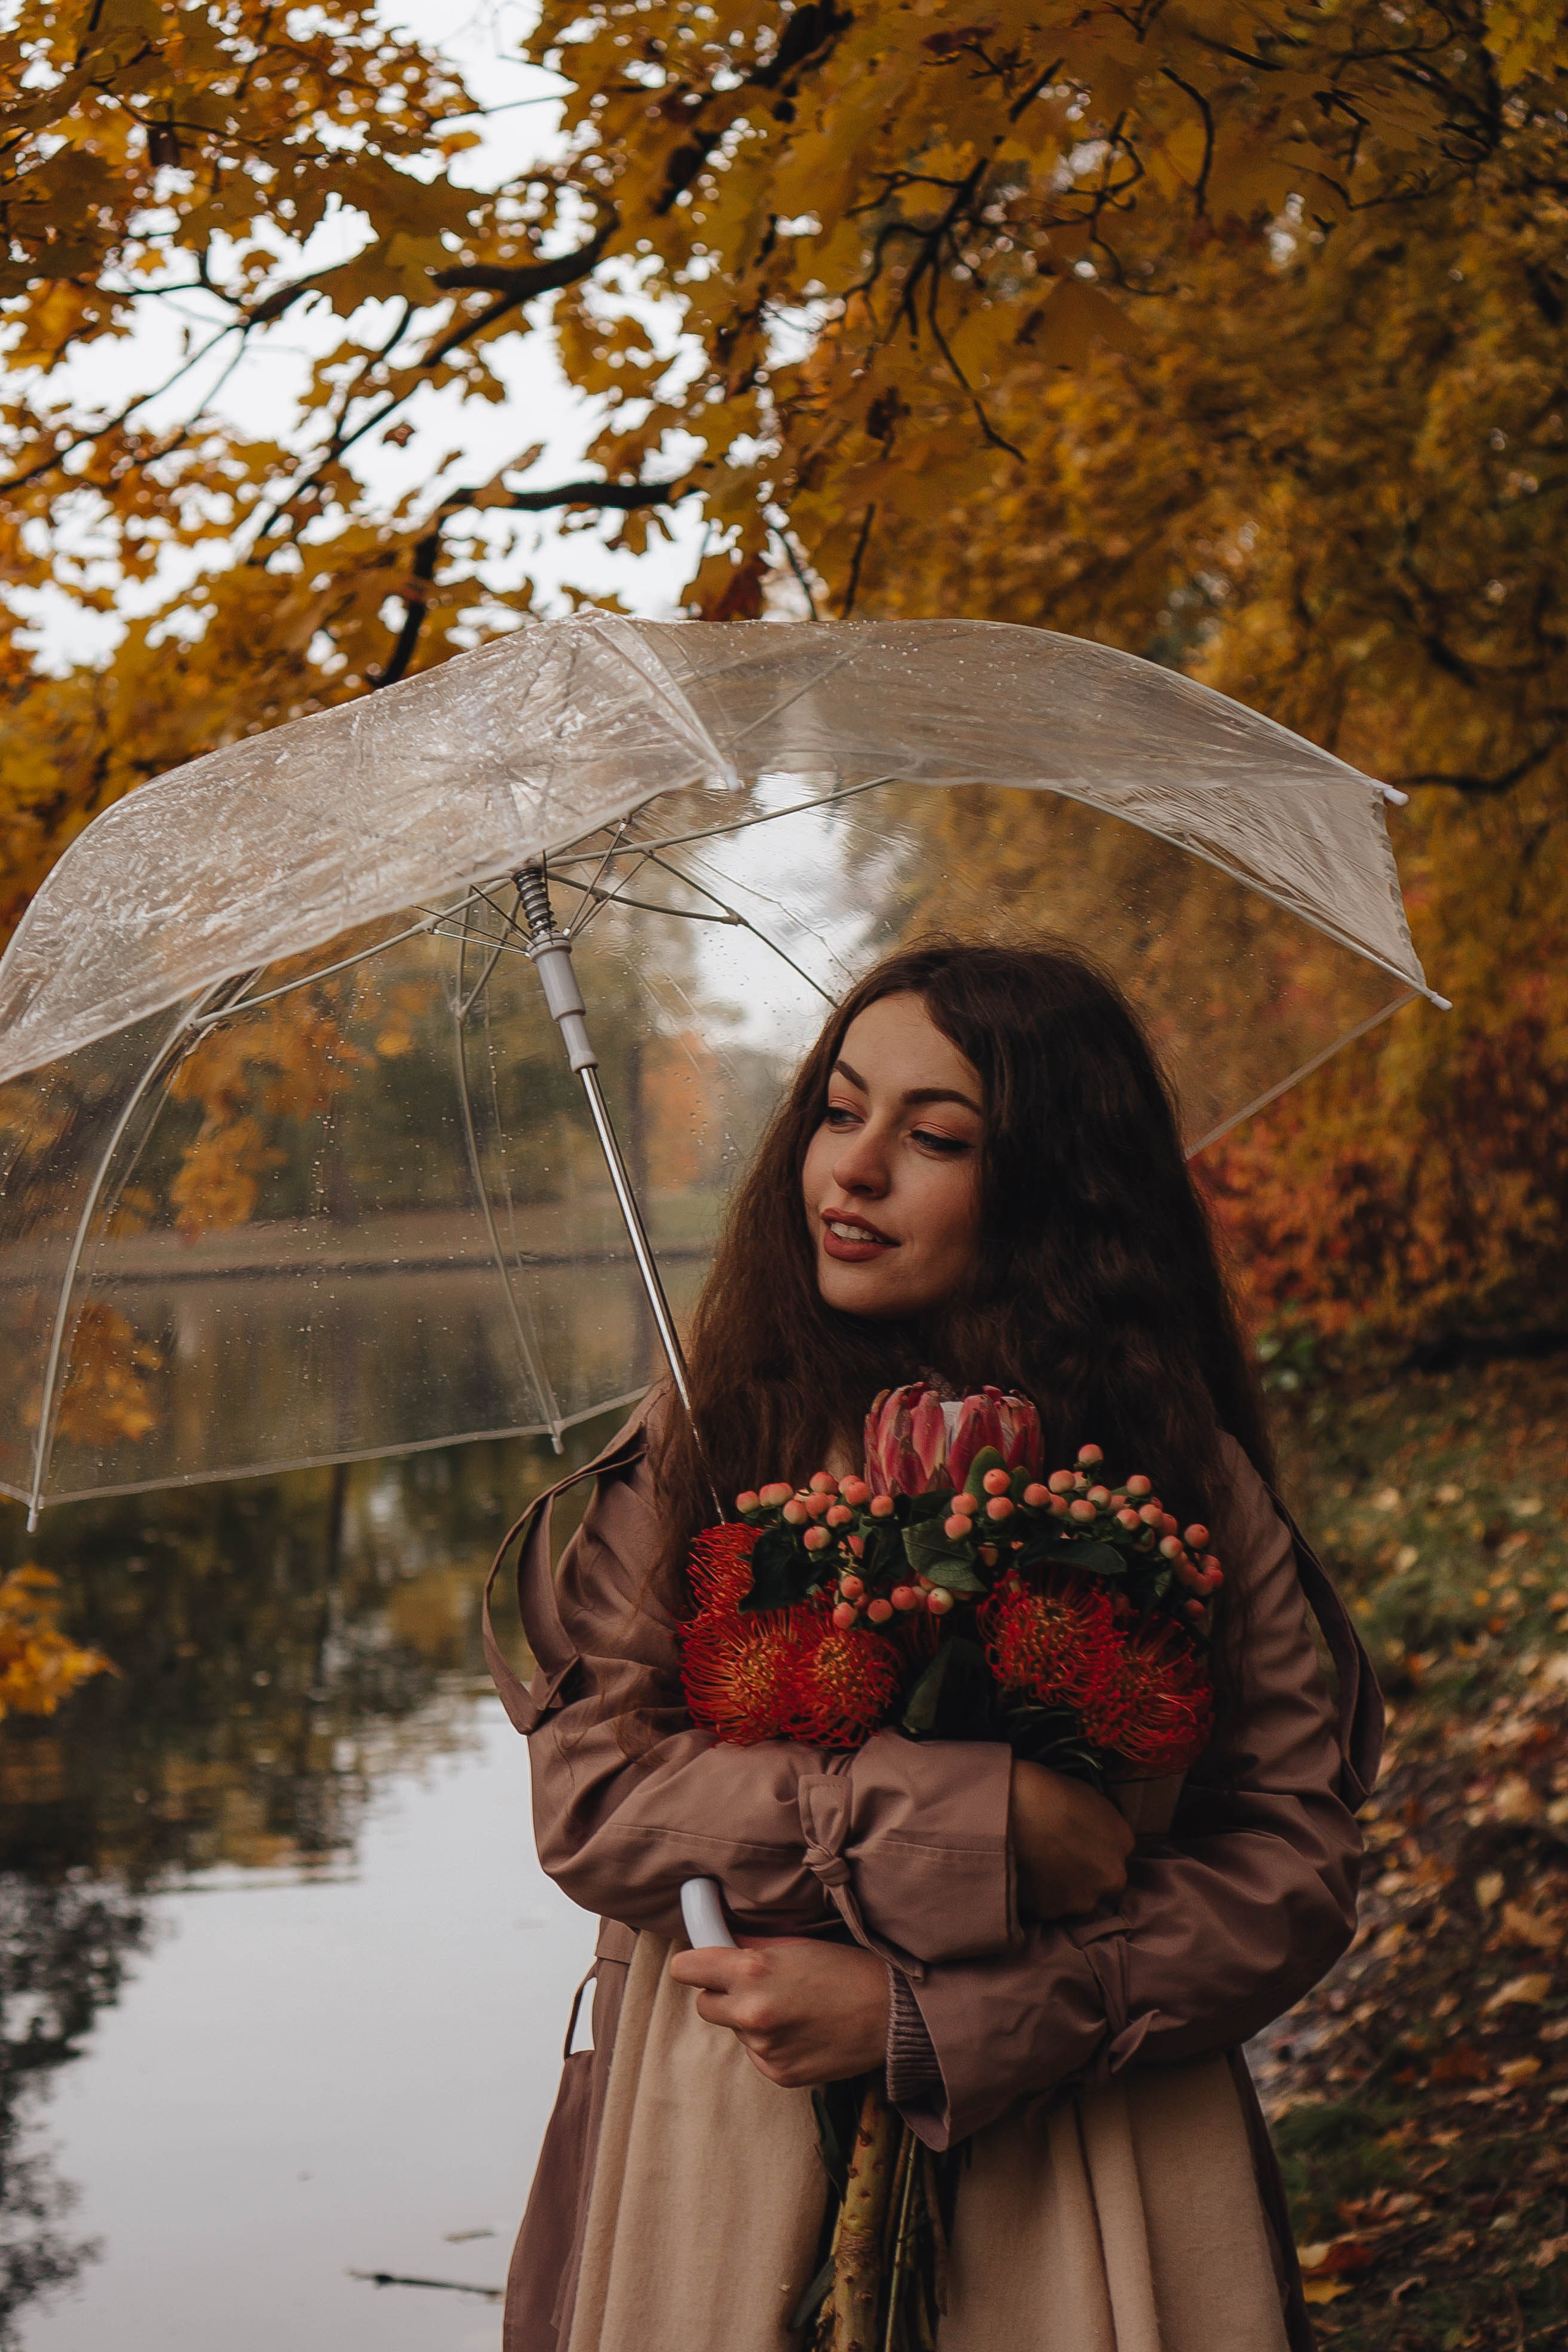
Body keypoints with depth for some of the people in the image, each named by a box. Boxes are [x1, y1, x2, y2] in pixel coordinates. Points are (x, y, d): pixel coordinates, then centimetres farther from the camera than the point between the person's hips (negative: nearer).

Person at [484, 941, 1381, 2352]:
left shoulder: (1184, 1475, -1)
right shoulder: (700, 1447, 2)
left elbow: (1298, 1868, -7)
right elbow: (586, 1798, -8)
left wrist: (926, 2018, -16)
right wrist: (960, 1818, -19)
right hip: (728, 2173, 1)